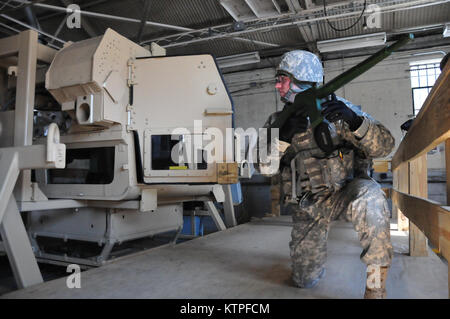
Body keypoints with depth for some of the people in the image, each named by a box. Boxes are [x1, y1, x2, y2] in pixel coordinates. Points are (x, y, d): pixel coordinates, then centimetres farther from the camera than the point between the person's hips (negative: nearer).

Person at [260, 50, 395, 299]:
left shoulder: (336, 109, -9)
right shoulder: (278, 120, 0)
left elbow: (384, 146, -15)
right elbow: (265, 167, -9)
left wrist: (354, 121, -33)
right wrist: (284, 135, -26)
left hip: (343, 194, -3)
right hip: (305, 208, 3)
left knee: (369, 196, -39)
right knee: (305, 281, 8)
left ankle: (376, 286, -21)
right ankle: (316, 247, 41)